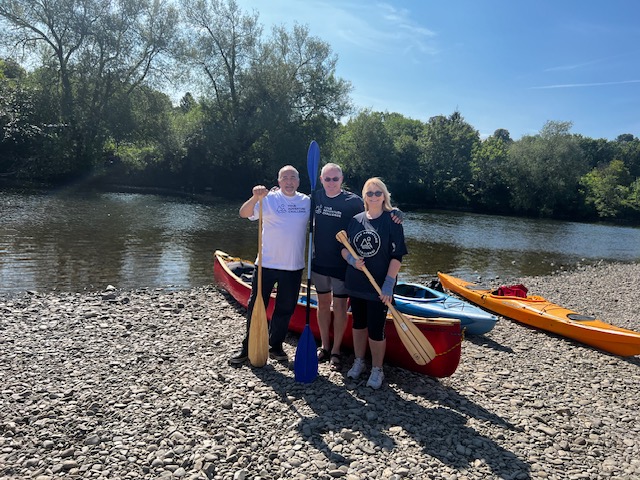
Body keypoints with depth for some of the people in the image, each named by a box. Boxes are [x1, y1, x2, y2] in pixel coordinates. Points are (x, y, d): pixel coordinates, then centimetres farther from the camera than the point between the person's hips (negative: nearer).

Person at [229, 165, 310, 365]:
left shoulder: (307, 202, 5)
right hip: (266, 264, -3)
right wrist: (255, 198, -35)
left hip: (294, 266, 3)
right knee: (256, 306, 6)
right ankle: (248, 347, 21)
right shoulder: (268, 199, -5)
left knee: (285, 309, 12)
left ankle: (275, 346, 29)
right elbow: (244, 213, -18)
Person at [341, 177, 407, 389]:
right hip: (355, 284, 5)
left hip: (379, 287, -4)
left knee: (376, 330, 0)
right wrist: (351, 259, -13)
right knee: (358, 324, 18)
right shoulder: (356, 220, 5)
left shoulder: (392, 221, -7)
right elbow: (344, 247, 9)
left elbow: (397, 256, -10)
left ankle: (377, 370, 20)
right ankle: (359, 362, 36)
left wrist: (389, 284, -16)